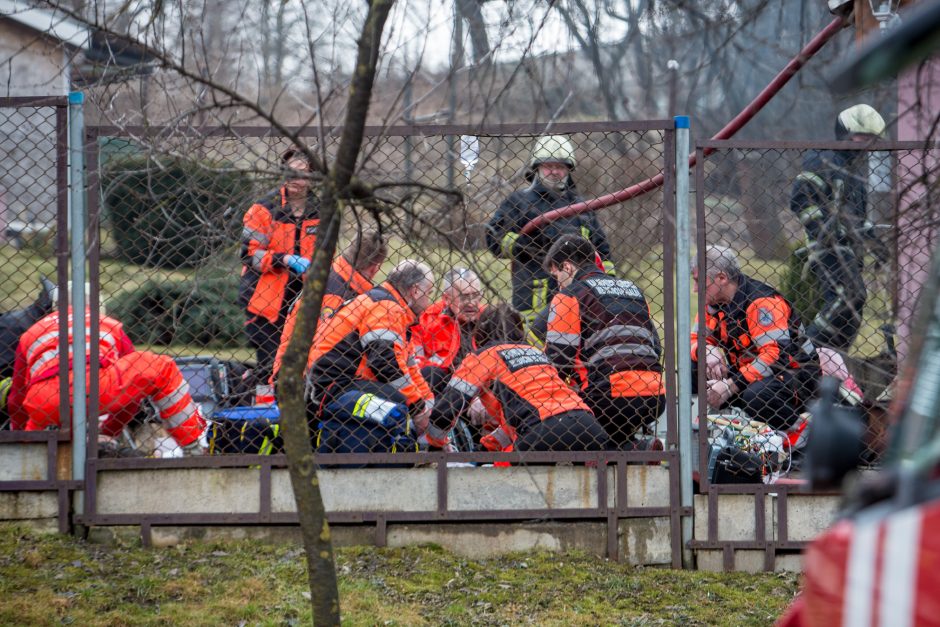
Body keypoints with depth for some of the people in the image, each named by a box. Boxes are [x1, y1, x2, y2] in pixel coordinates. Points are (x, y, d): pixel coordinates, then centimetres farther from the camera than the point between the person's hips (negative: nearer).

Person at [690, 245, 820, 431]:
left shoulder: (761, 302, -23)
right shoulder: (713, 303, 3)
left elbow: (775, 354, -31)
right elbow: (697, 339, 10)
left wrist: (731, 386, -34)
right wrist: (707, 352, -17)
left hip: (794, 374, -8)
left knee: (755, 397, -39)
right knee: (692, 372, -8)